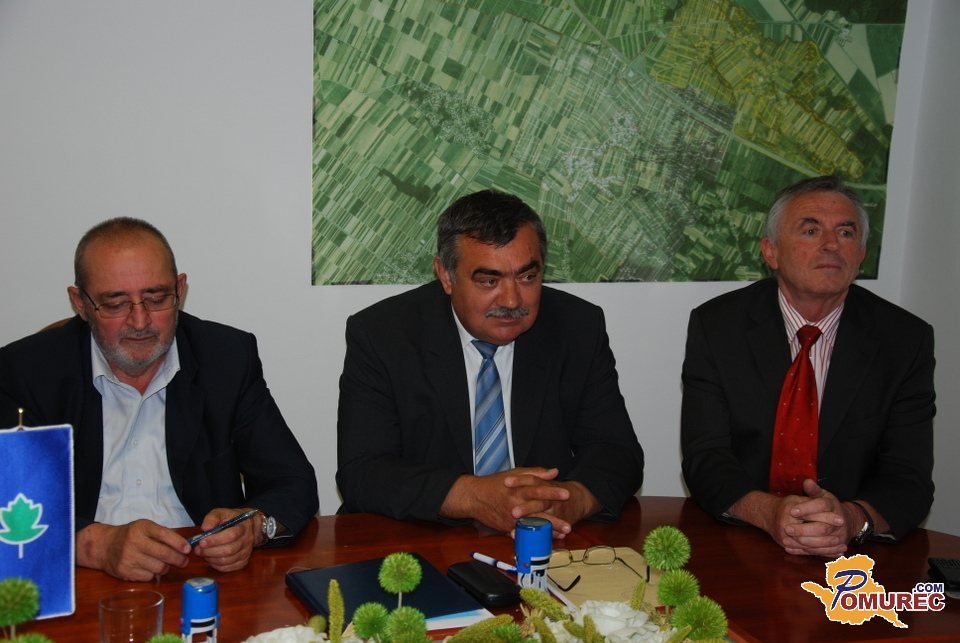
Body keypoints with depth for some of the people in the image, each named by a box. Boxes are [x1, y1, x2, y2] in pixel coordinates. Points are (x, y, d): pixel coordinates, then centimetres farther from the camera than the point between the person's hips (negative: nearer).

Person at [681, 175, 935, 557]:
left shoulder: (904, 339, 0)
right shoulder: (716, 325, -2)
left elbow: (908, 477, -4)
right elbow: (704, 457, -7)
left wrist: (853, 518, -26)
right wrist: (768, 512, -27)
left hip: (852, 557, 0)